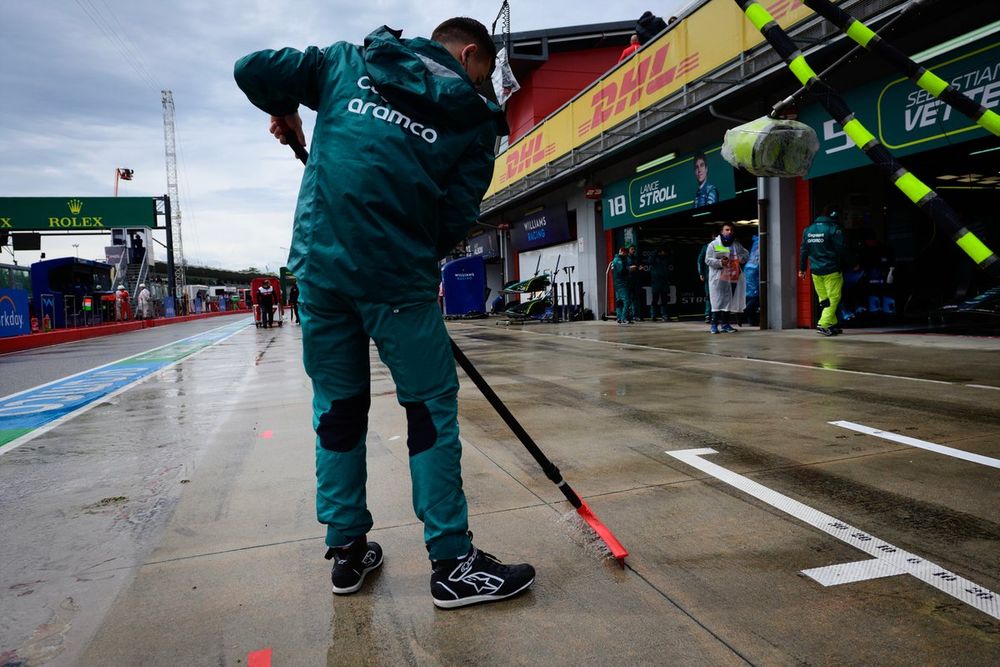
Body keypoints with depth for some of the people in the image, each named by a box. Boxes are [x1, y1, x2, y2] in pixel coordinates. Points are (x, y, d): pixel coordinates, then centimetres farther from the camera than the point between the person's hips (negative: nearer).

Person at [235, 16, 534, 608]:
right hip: (398, 276, -4)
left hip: (318, 265, 5)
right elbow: (457, 219, -1)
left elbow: (253, 70, 14)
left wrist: (285, 112, 32)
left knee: (338, 407, 13)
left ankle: (347, 550, 23)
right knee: (432, 407, 4)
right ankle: (452, 563, 9)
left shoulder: (347, 62, 15)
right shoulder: (474, 119, 5)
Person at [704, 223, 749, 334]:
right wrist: (720, 262, -20)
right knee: (718, 301, -10)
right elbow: (708, 260, -3)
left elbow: (746, 255, 17)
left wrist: (740, 258, -6)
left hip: (734, 278, 5)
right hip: (719, 279, -5)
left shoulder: (737, 245, 16)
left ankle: (725, 324, 17)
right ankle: (714, 324, -6)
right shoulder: (713, 244, 2)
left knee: (729, 301, 9)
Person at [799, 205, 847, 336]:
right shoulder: (834, 229, -9)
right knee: (833, 298, -1)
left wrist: (802, 268, 17)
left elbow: (804, 250, 12)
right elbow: (842, 250, -11)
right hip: (831, 271, -6)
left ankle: (832, 324, 16)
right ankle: (824, 325, -10)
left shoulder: (808, 229, 9)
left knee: (823, 298, 12)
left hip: (815, 271, 6)